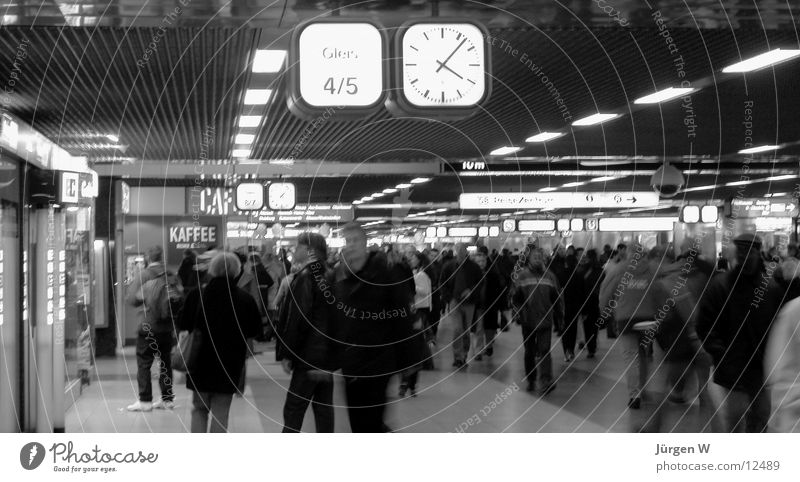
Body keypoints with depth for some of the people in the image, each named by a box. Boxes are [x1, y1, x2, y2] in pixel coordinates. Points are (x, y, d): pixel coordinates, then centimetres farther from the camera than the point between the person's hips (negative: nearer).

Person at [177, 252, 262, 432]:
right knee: (220, 412, 8)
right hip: (230, 364, 0)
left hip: (200, 363, 0)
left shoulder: (197, 296, -7)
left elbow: (184, 328, 0)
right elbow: (252, 334, 1)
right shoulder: (245, 300, -6)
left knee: (199, 408, 16)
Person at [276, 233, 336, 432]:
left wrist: (286, 354, -12)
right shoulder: (330, 277, 11)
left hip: (308, 356, -8)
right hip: (328, 355, 8)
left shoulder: (305, 277, -13)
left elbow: (298, 319, -18)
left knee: (293, 409, -2)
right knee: (324, 407, 11)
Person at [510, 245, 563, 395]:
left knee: (544, 351, -10)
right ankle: (530, 380, 26)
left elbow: (558, 299, 11)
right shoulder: (521, 276, 0)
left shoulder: (549, 277, 6)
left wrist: (559, 318, 10)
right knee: (529, 352, 11)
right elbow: (514, 297, 1)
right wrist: (519, 313, -10)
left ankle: (546, 382, -17)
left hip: (545, 321, 0)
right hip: (527, 321, 0)